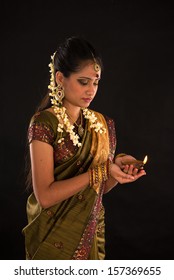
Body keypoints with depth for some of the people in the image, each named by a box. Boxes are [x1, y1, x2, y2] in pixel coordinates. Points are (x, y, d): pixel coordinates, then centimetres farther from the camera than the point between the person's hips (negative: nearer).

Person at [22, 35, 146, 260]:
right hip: (54, 235, -5)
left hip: (92, 230, 5)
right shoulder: (44, 123, -16)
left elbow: (102, 187, 7)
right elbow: (45, 195, -22)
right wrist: (100, 171, -26)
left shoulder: (103, 124, 2)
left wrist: (118, 170, -13)